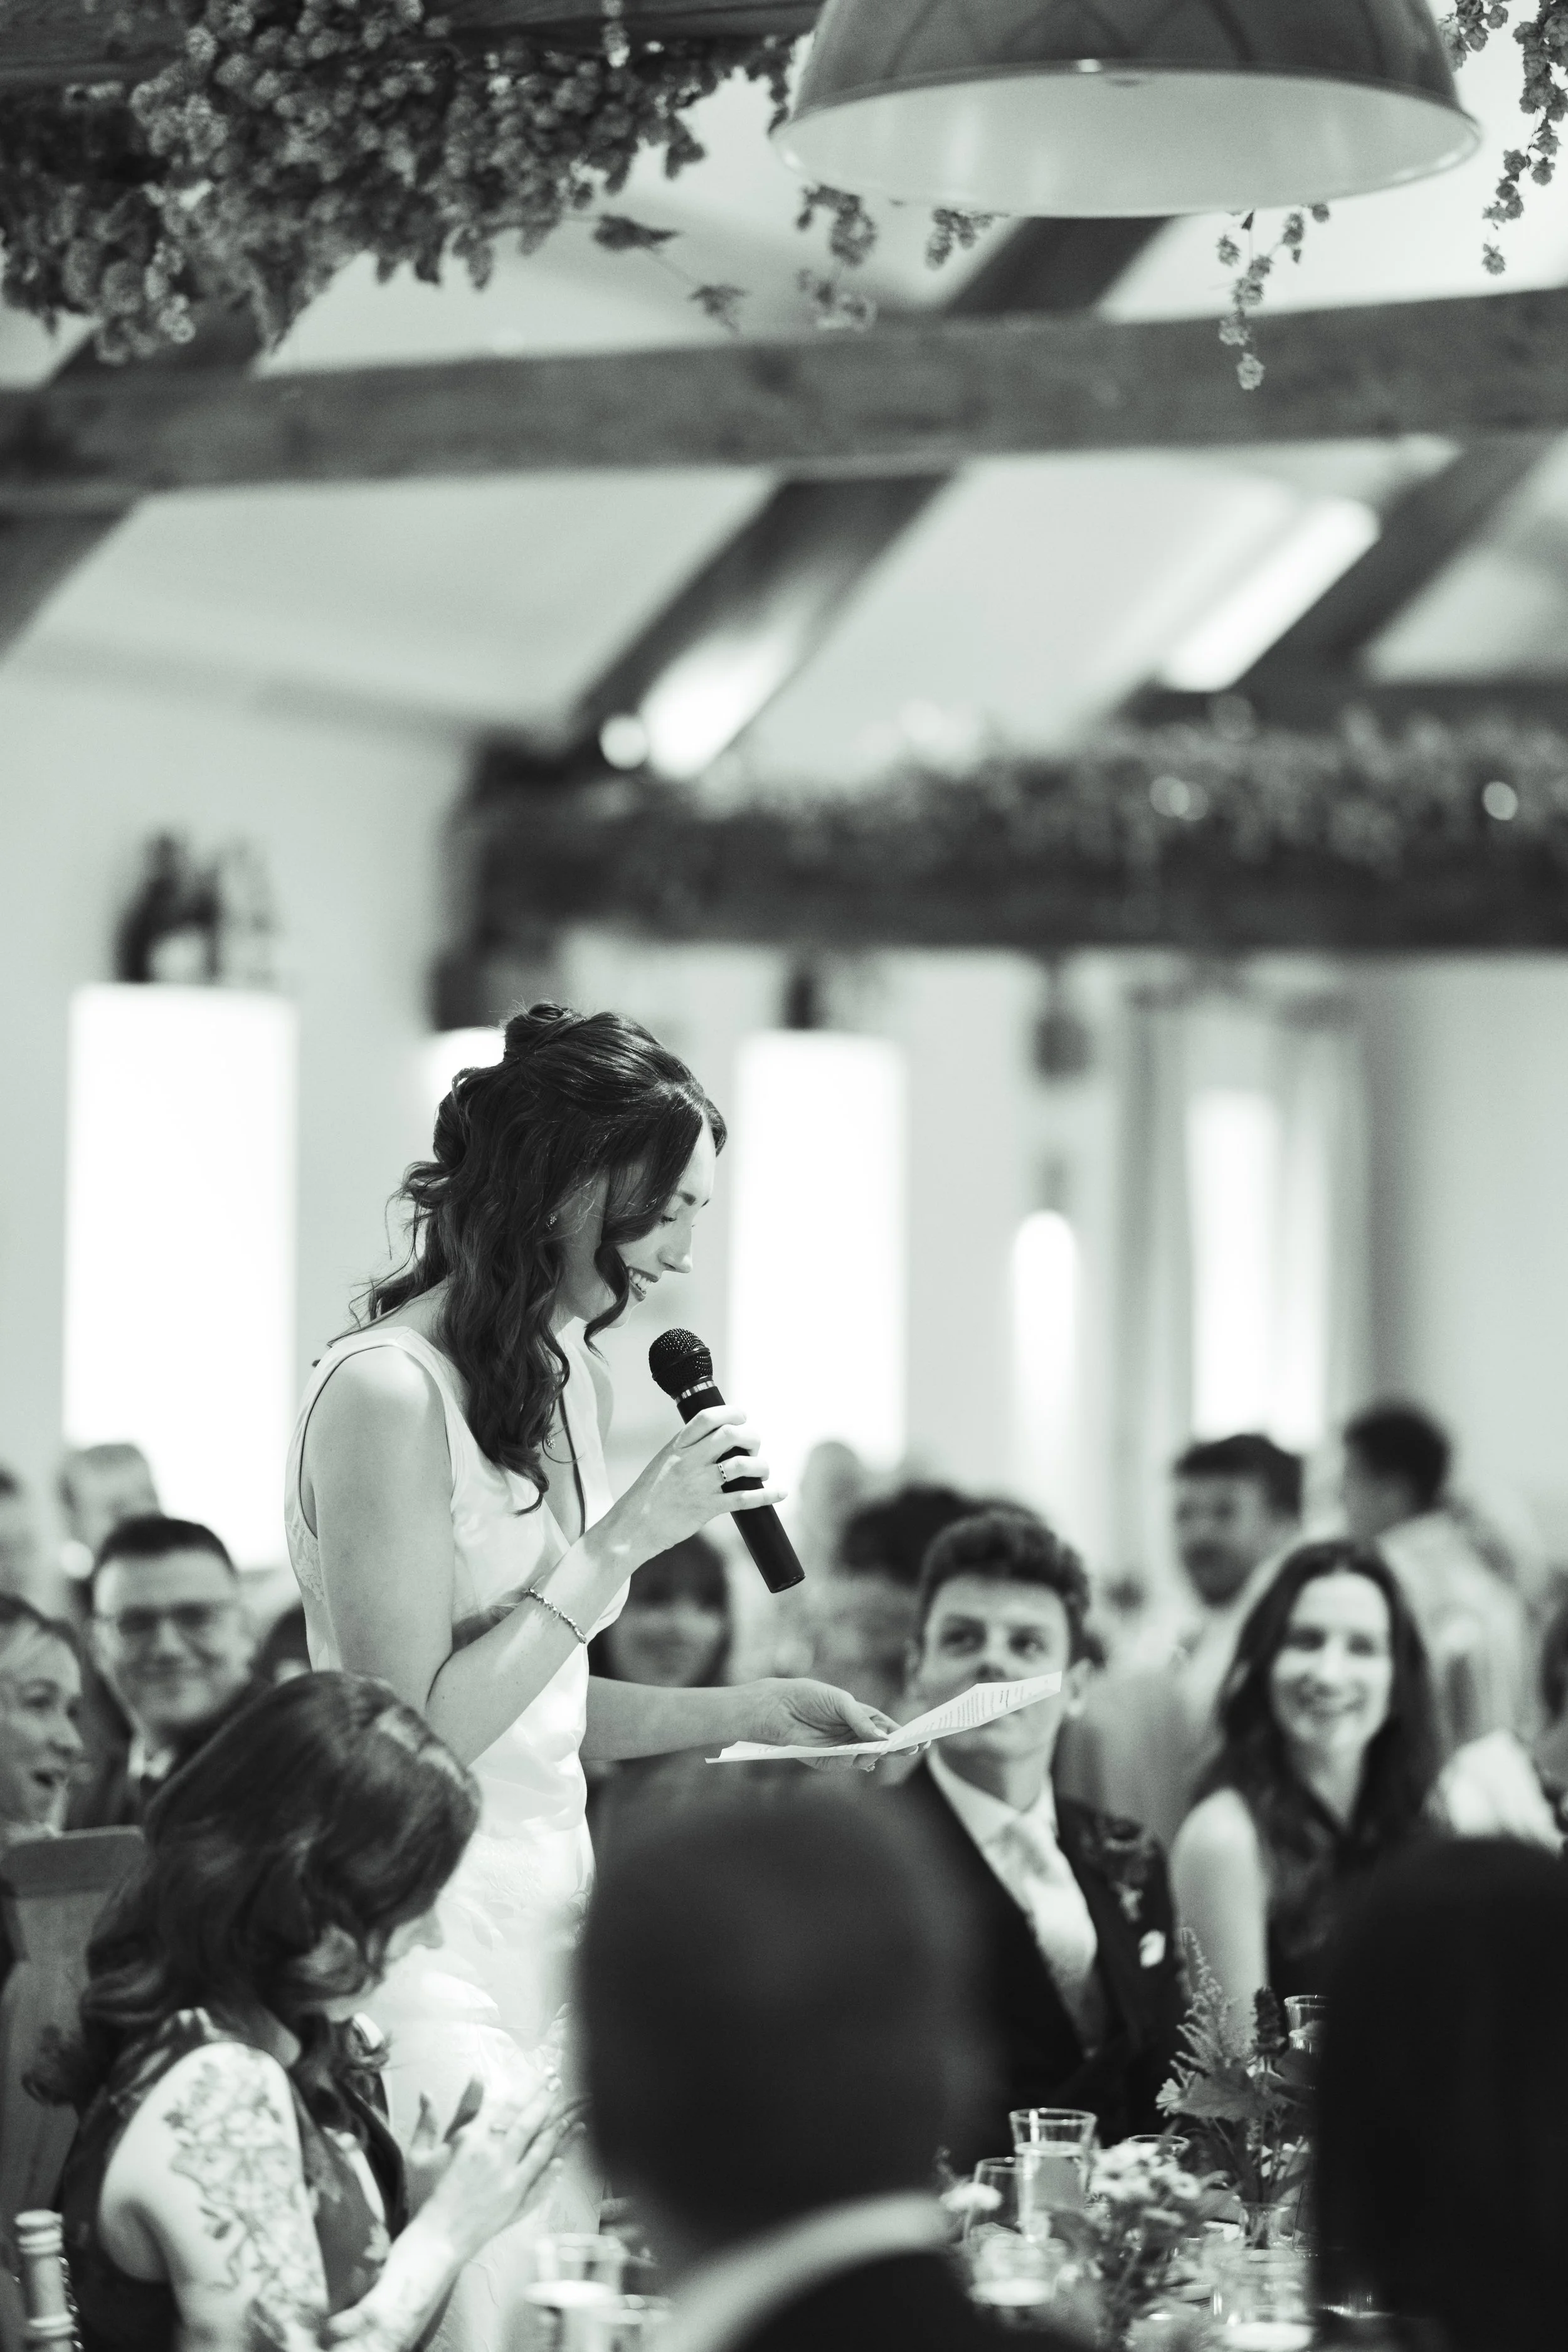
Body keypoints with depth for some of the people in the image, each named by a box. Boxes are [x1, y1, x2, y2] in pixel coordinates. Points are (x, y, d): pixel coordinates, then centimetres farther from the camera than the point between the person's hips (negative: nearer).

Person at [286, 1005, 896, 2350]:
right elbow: (411, 1733, -17)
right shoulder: (391, 1392, -15)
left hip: (549, 1920, 8)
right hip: (427, 1945, -8)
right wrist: (623, 1541, -16)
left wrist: (746, 1715, 9)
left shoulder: (573, 1385, 11)